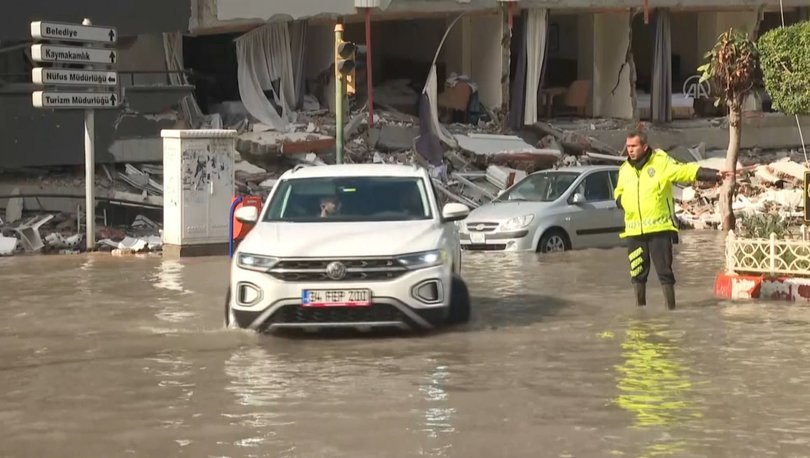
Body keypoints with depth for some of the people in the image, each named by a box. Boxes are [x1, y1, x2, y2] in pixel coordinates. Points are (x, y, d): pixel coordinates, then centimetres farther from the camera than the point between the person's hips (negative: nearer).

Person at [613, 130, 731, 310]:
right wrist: (621, 201, 4)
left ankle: (671, 308, 8)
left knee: (664, 271, -1)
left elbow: (688, 170, -12)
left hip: (659, 228, -4)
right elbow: (618, 192, 26)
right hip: (634, 231, 4)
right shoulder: (624, 169, 10)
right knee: (637, 272, 8)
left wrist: (715, 174, -23)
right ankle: (639, 308, 20)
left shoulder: (661, 162, -6)